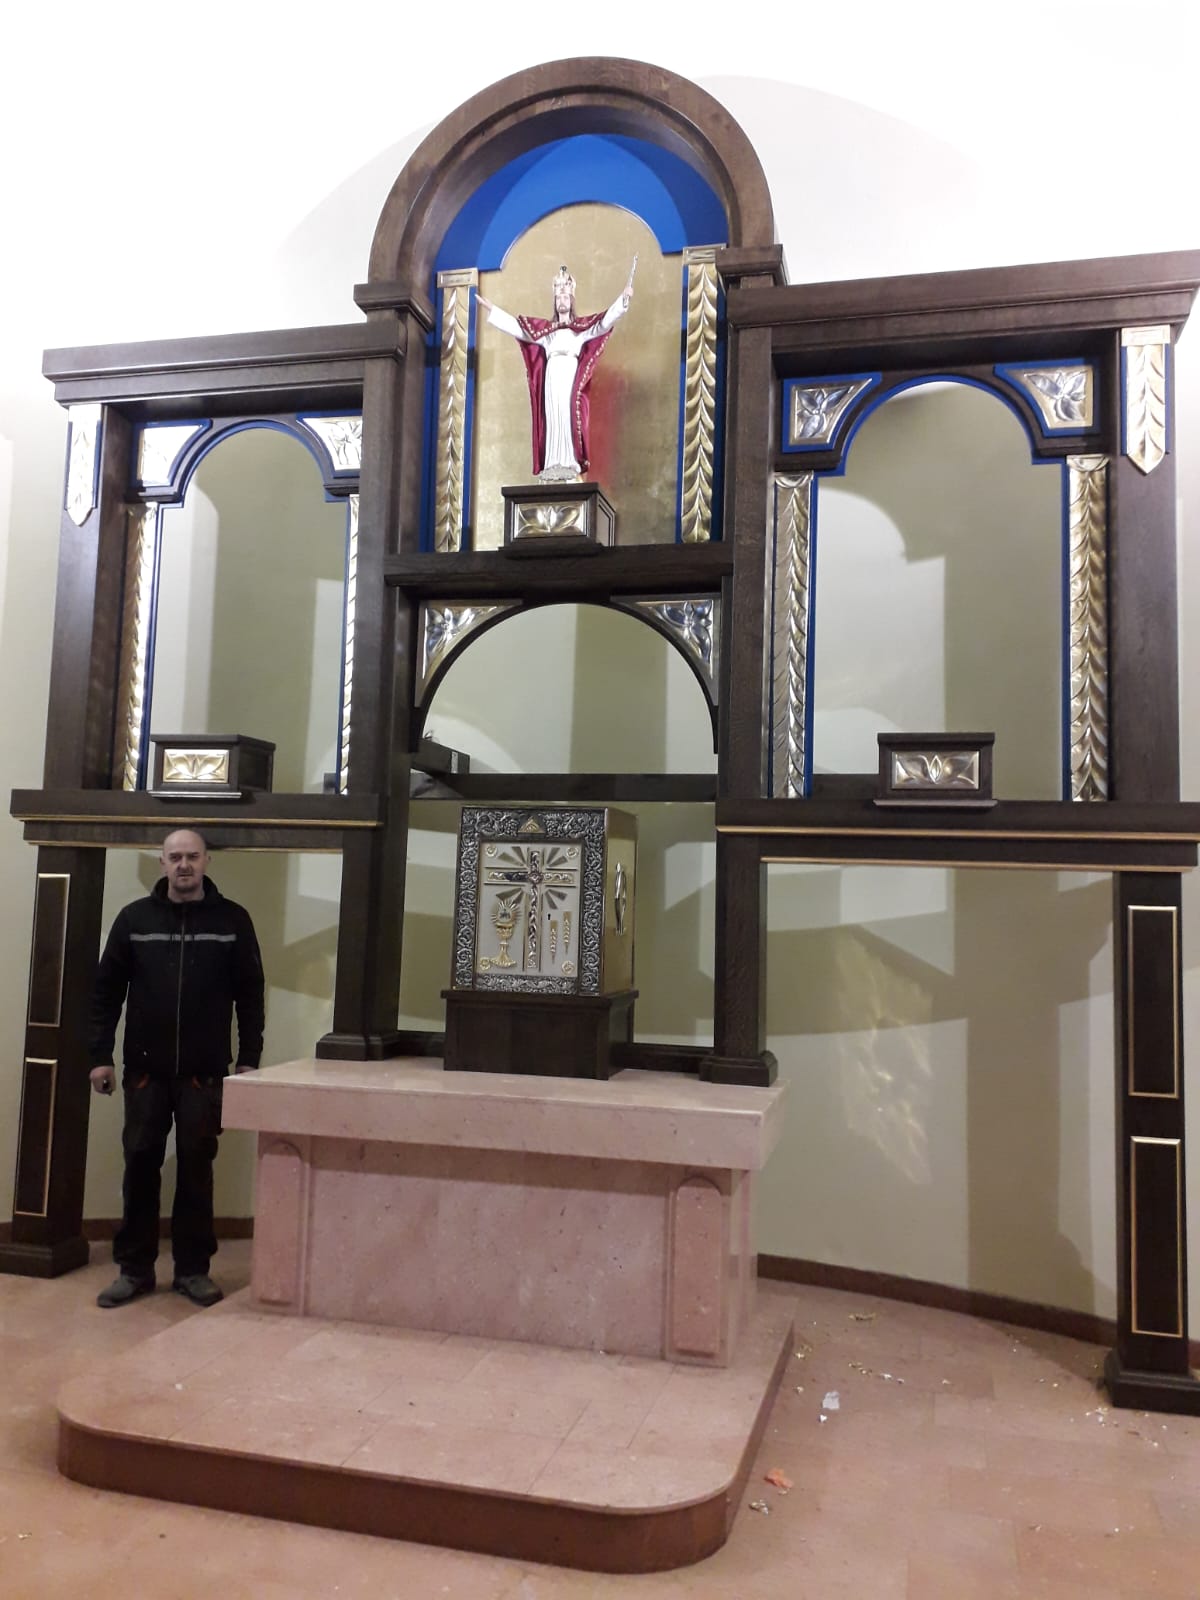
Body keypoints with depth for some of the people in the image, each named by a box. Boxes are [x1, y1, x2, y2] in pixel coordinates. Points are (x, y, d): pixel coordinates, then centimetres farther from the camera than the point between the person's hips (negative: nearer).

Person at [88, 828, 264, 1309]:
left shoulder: (232, 920, 0)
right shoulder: (134, 918, 2)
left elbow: (250, 995, 1)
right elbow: (106, 989, 4)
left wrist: (249, 1059, -2)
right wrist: (100, 1055, -1)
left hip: (204, 1072, -1)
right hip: (145, 1070, 1)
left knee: (196, 1169, 6)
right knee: (140, 1166, 8)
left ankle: (193, 1269, 17)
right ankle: (134, 1268, 21)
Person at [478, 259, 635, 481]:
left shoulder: (582, 327, 12)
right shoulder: (544, 329, 20)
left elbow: (605, 321, 2)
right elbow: (517, 326, 20)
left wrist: (624, 296, -9)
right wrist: (491, 309, 19)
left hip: (571, 383, -3)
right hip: (551, 382, 3)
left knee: (569, 421, -12)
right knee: (552, 423, -3)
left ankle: (569, 472, -17)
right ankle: (553, 471, -7)